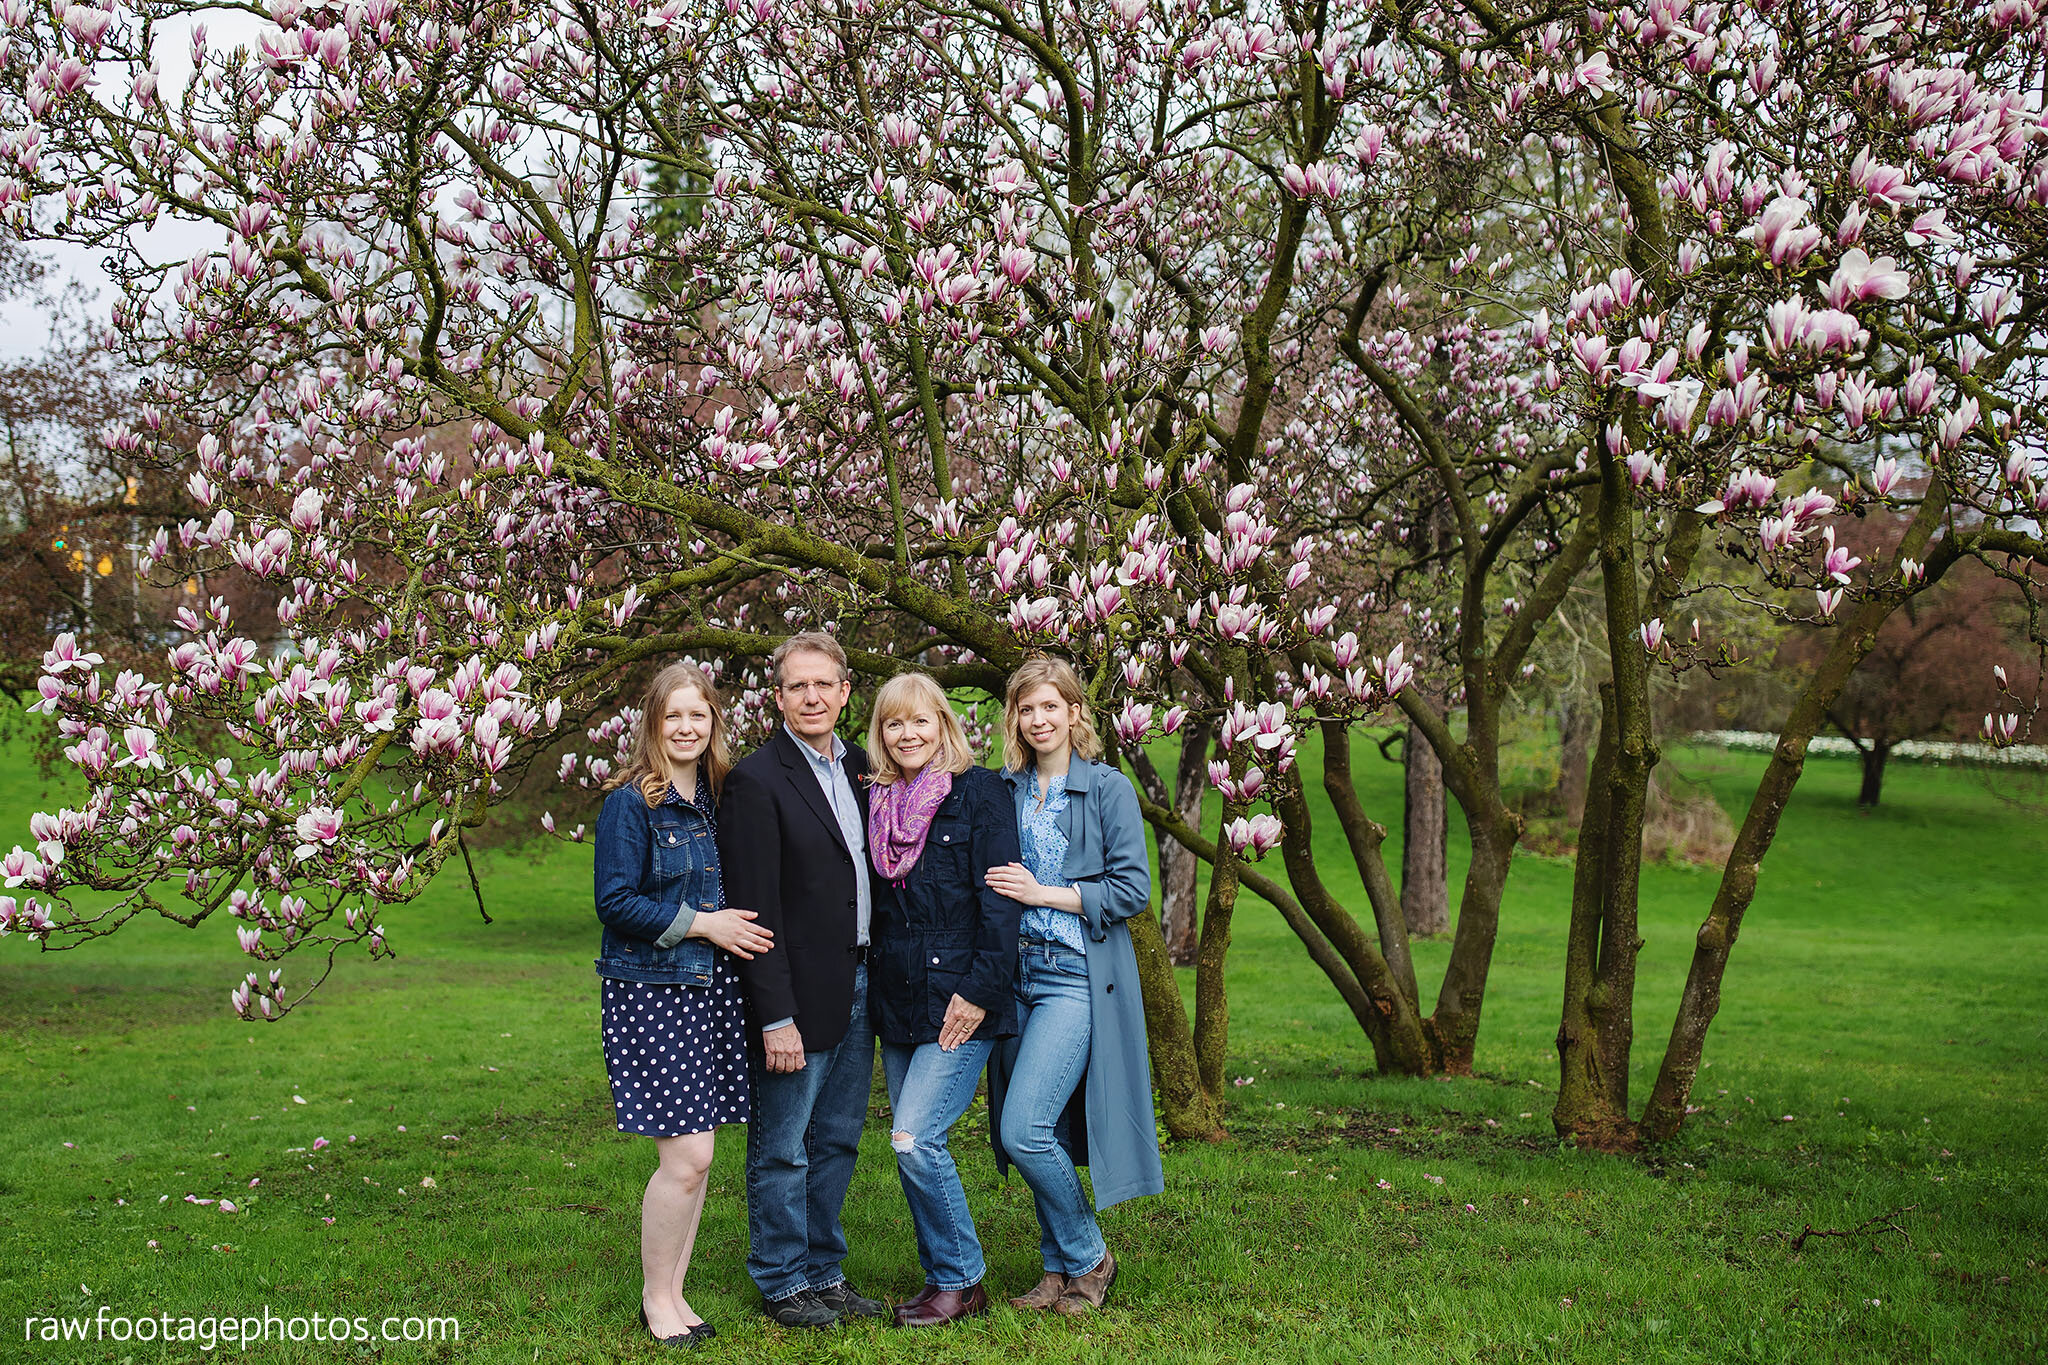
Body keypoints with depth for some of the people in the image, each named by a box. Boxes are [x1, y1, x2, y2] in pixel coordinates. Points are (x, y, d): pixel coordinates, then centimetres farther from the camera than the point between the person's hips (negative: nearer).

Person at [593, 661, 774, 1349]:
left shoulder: (717, 800, 11)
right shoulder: (631, 802, -8)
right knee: (686, 1155, -9)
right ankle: (655, 1298, 8)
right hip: (651, 990, -6)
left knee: (695, 1155, 9)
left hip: (711, 988, 6)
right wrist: (700, 924, -13)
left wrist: (737, 925, 4)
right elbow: (615, 902, -12)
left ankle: (673, 1291, 21)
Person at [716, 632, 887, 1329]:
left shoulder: (858, 766, 10)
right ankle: (783, 1284, 18)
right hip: (799, 991, -7)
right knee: (783, 1150, 5)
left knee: (837, 1142, 15)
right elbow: (755, 911, -15)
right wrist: (776, 1018, -18)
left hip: (859, 984, 7)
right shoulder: (755, 781, -13)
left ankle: (825, 1271, 28)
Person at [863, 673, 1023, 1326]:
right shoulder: (877, 801, 11)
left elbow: (1000, 898, -10)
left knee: (915, 1138, -13)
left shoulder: (979, 791, -6)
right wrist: (869, 989, 12)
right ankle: (944, 1281, 20)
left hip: (959, 1001, -6)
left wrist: (979, 990, -15)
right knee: (914, 1147, 8)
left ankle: (961, 1281, 3)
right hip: (896, 1002, 6)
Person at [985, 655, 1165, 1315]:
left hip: (1078, 976, -5)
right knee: (1041, 1135, 8)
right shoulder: (1006, 791, 11)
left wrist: (1043, 894, -12)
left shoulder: (1107, 787, -4)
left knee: (1024, 1130, -14)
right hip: (1019, 974, 5)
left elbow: (1133, 889, -9)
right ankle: (1059, 1271, 22)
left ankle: (1089, 1256, 6)